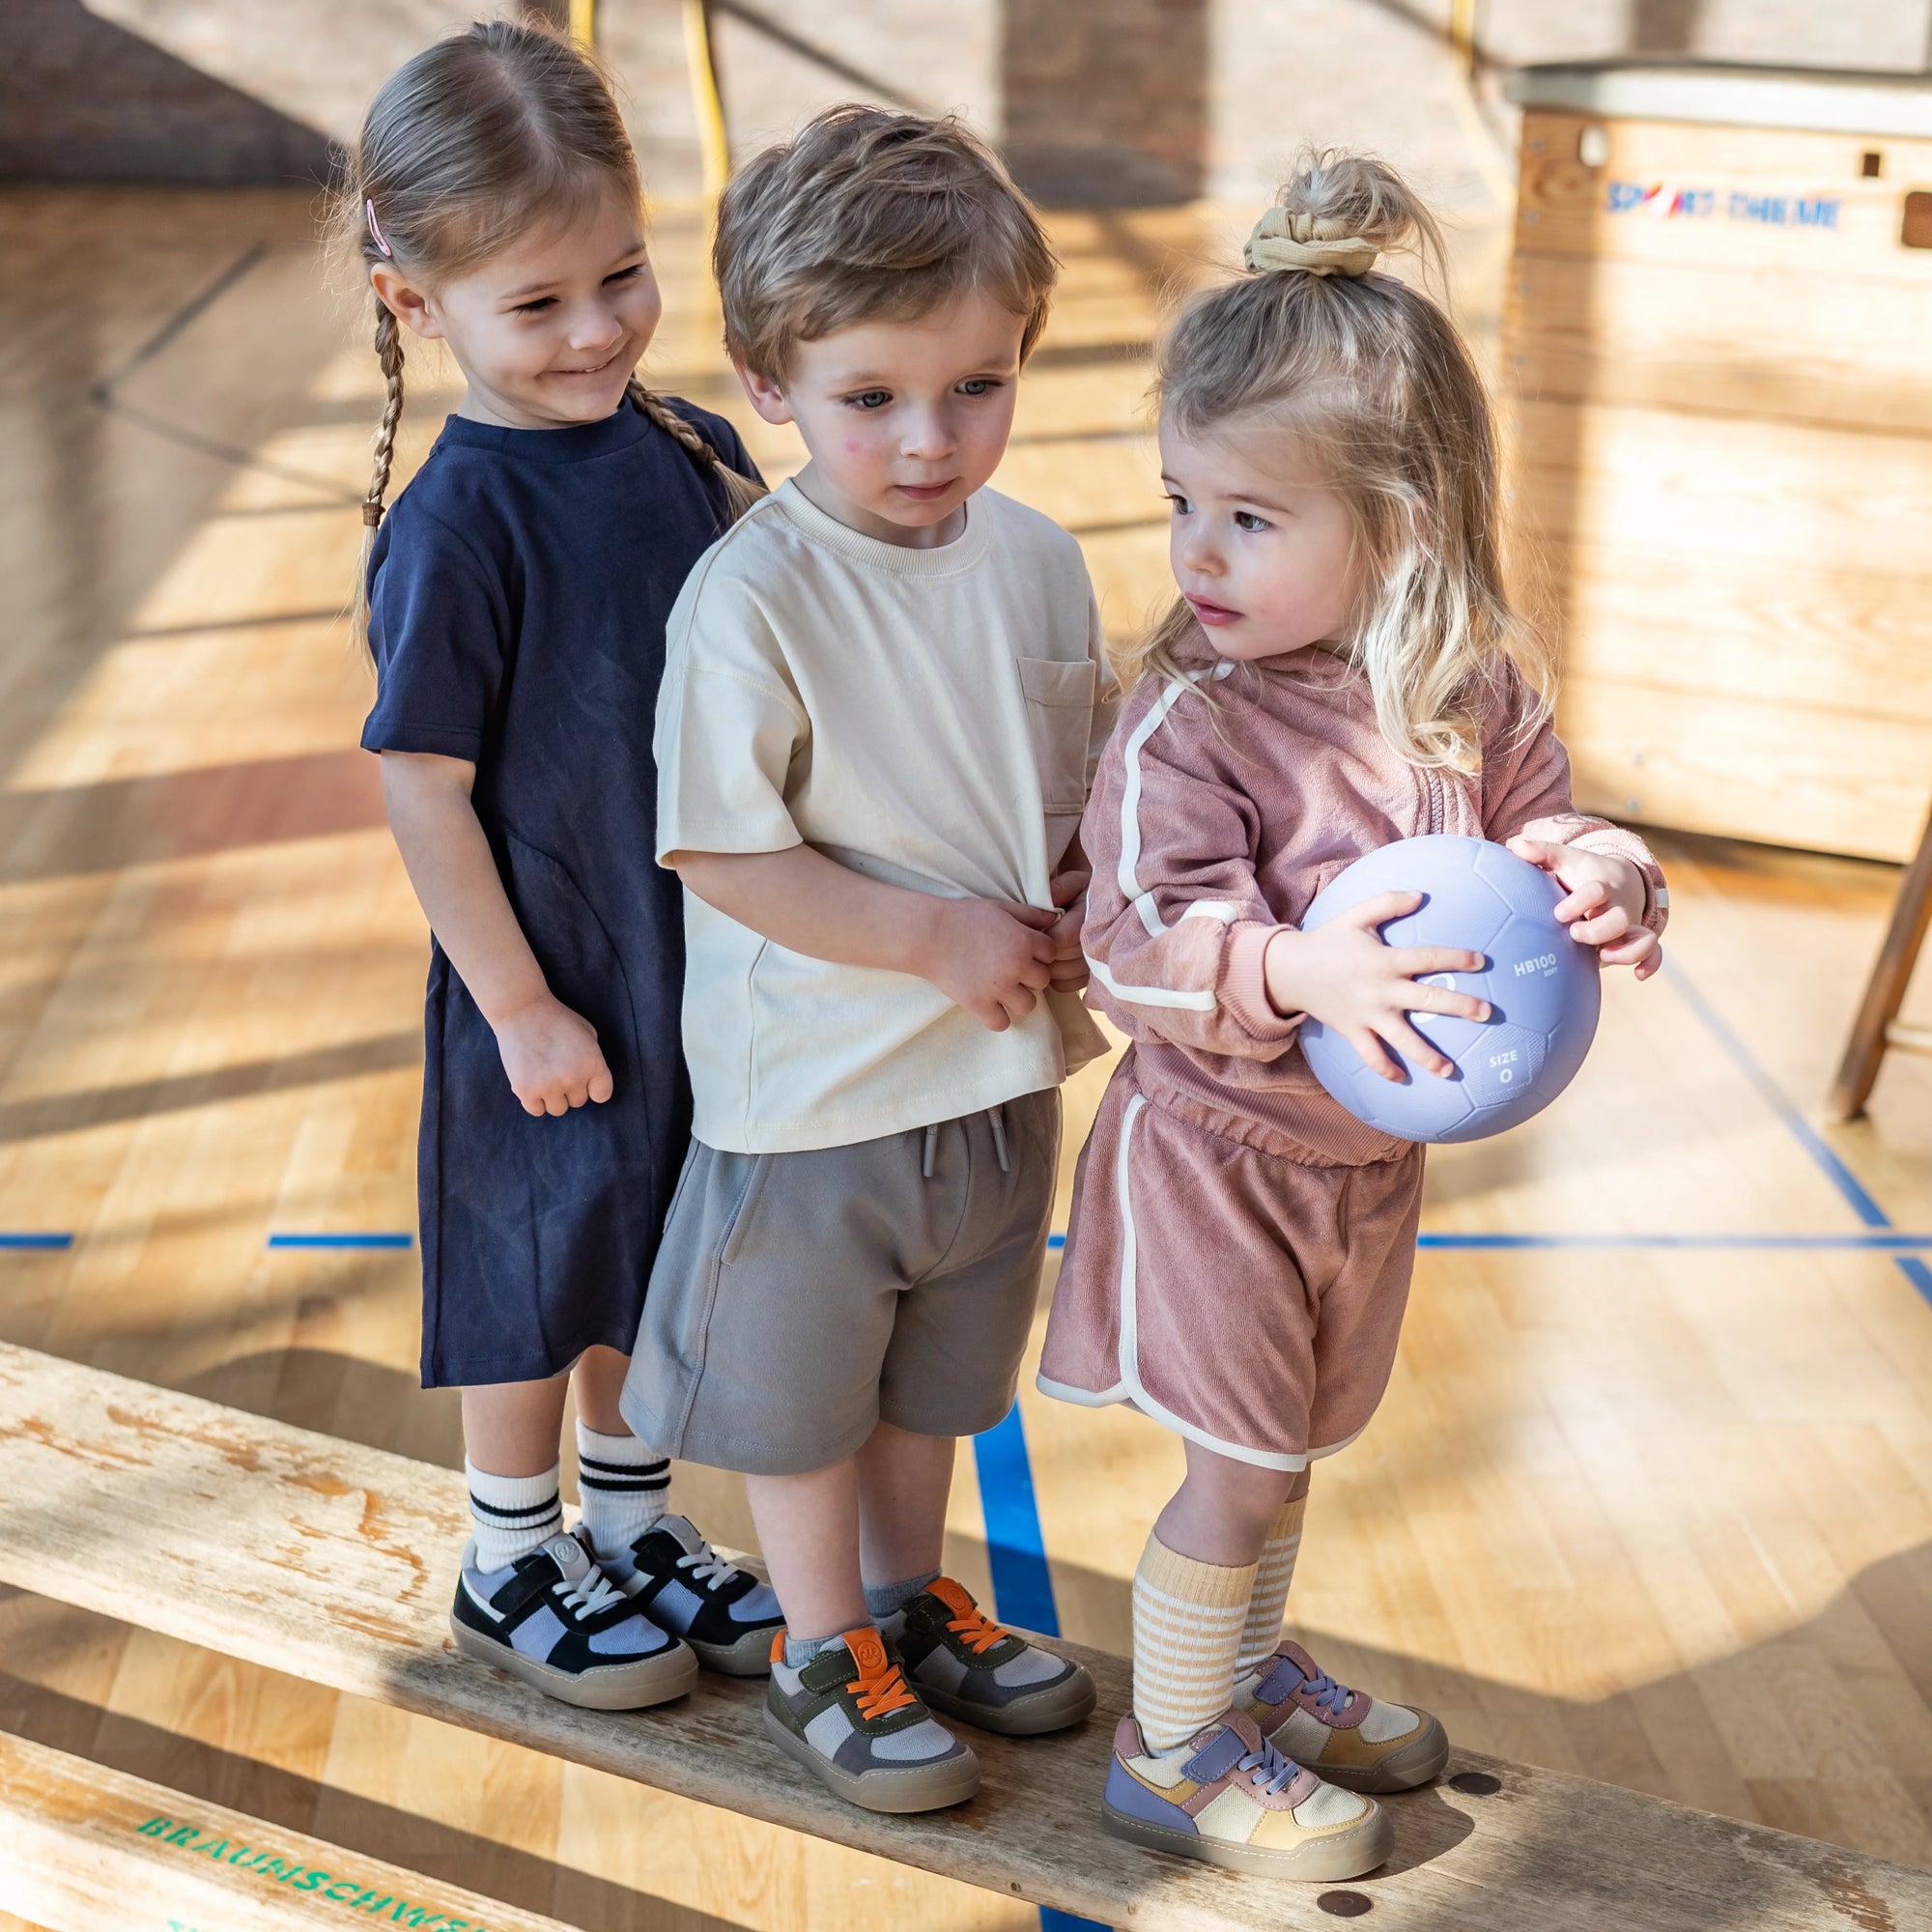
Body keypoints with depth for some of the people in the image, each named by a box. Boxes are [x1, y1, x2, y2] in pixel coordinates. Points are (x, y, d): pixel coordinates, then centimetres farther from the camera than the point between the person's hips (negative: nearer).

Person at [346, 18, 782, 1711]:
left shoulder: (695, 453, -2)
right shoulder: (456, 524, -21)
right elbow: (426, 788, -17)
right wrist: (519, 1005, -15)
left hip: (708, 966, 6)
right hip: (554, 984, -6)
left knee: (654, 1259, 21)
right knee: (541, 1279, 12)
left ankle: (635, 1530, 43)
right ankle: (510, 1568, 35)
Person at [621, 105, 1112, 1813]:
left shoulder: (1039, 562, -3)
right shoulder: (752, 601, -23)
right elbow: (721, 856, -20)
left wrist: (1080, 893, -7)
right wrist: (936, 935, -21)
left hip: (999, 1070, 6)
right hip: (814, 1086, -5)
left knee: (938, 1367, 24)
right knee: (800, 1384, 14)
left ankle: (910, 1599, 46)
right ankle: (822, 1654, 36)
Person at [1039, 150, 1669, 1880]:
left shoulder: (1479, 691, -7)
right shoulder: (1189, 719, -22)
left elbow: (1540, 836, 4)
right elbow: (1139, 942, -26)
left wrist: (1601, 879, -20)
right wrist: (1299, 973, -42)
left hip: (1374, 1151, 6)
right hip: (1217, 1143, -5)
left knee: (1297, 1443, 23)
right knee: (1241, 1470, 4)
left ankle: (1251, 1668, 48)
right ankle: (1169, 1753, 27)